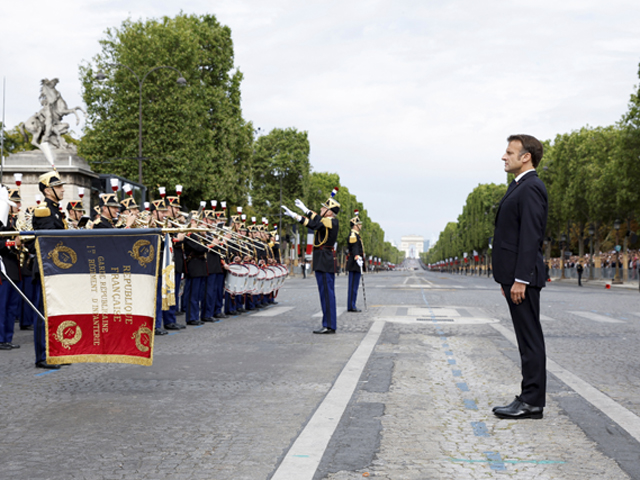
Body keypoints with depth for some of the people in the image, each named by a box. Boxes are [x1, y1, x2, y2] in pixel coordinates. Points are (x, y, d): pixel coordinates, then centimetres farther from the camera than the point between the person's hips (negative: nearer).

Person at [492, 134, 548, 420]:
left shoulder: (531, 188, -13)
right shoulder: (519, 187, 19)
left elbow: (530, 237, -20)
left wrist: (520, 279, -23)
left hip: (523, 277, -10)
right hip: (514, 276, 10)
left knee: (530, 338, -5)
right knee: (527, 339, 12)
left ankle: (532, 402, -1)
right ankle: (529, 398, 18)